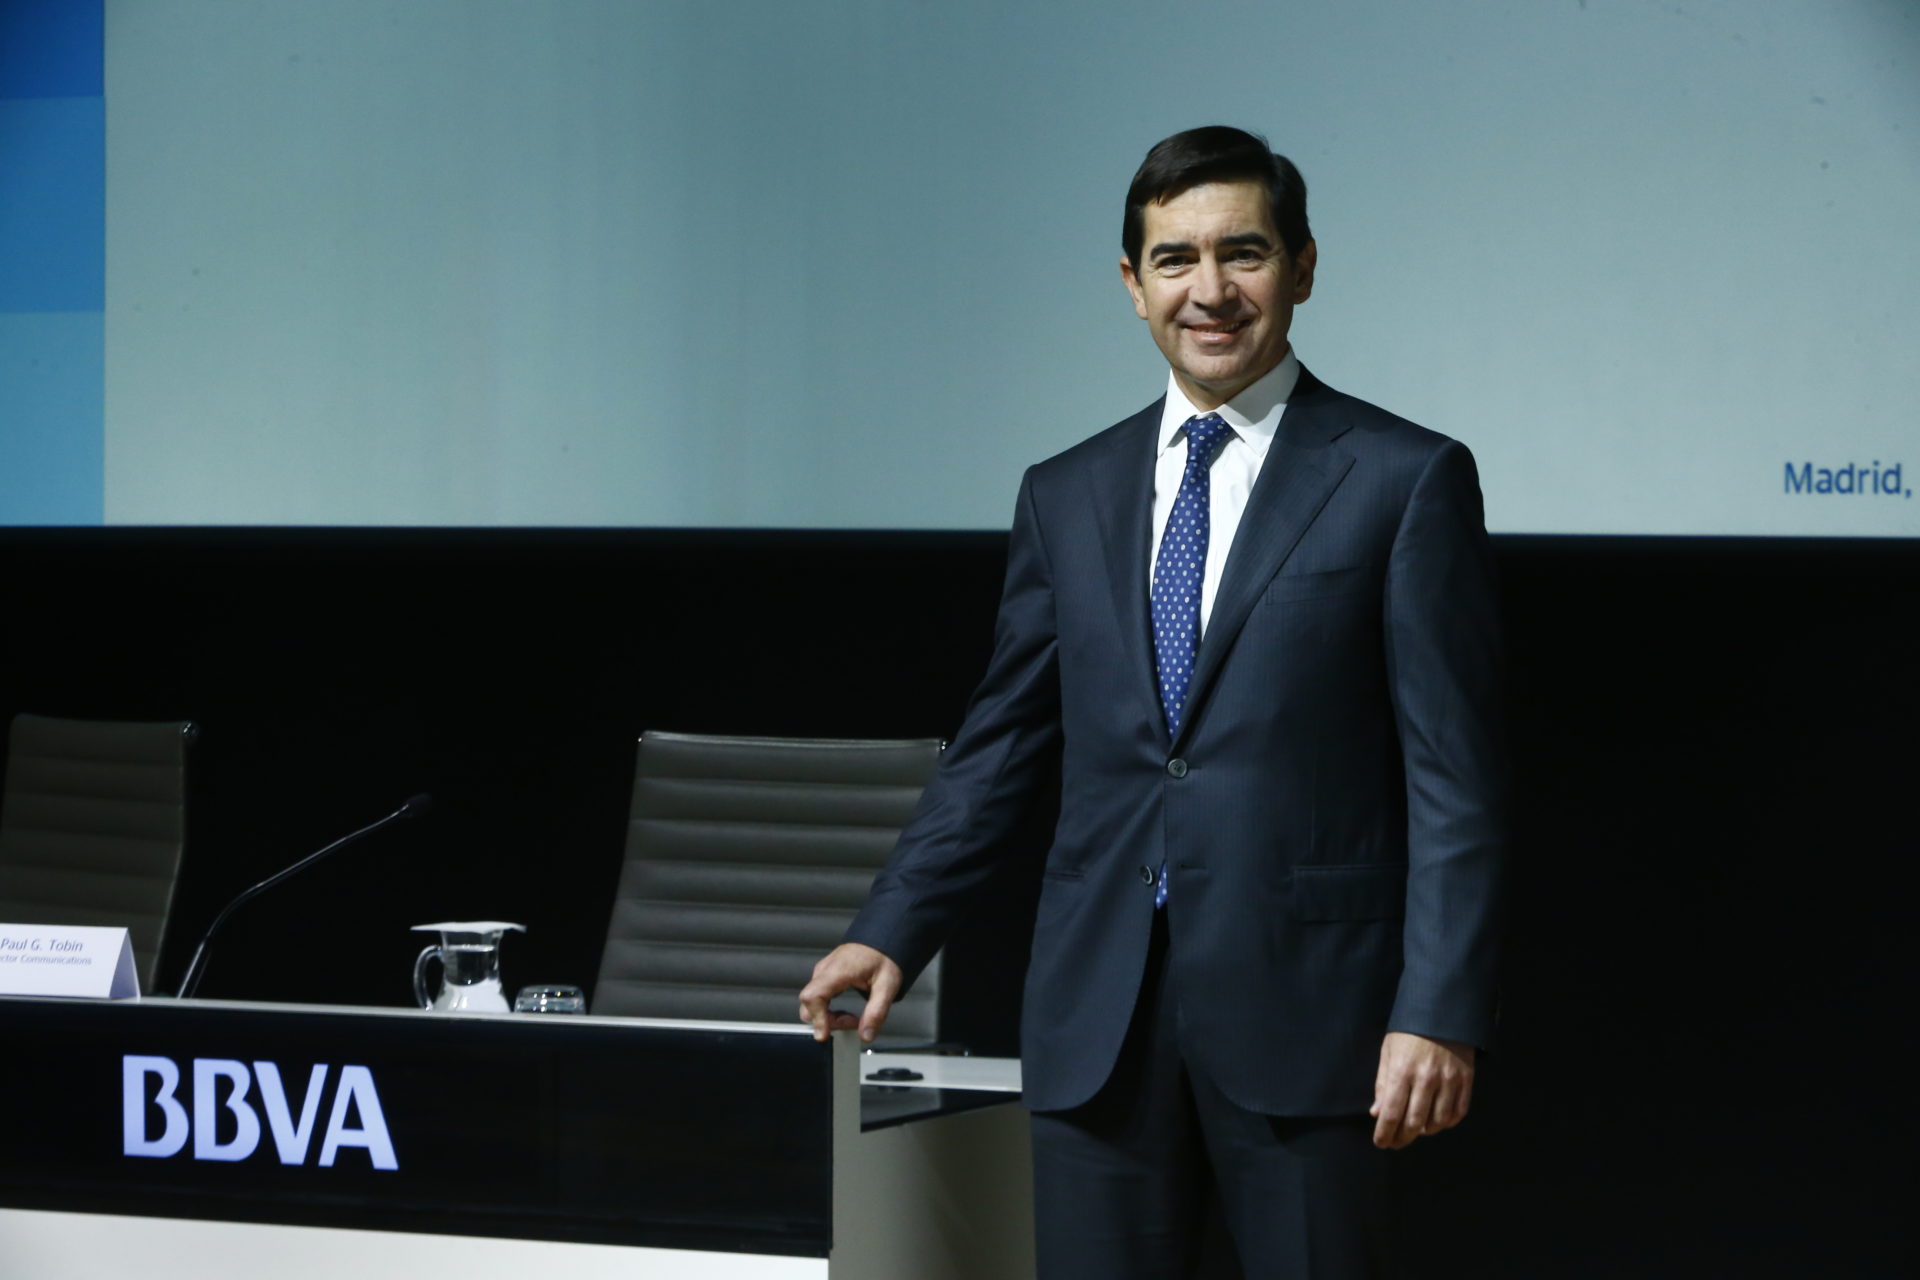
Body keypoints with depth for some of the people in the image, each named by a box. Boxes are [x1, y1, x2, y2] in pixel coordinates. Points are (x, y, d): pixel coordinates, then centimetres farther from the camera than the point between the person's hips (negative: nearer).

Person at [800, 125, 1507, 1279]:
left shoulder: (1406, 481, -1)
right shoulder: (1067, 496, 13)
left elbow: (1455, 779, -5)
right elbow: (999, 748, 16)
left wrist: (1440, 1013, -13)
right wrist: (893, 933, 6)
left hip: (1301, 1007, -4)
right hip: (1097, 1012, 4)